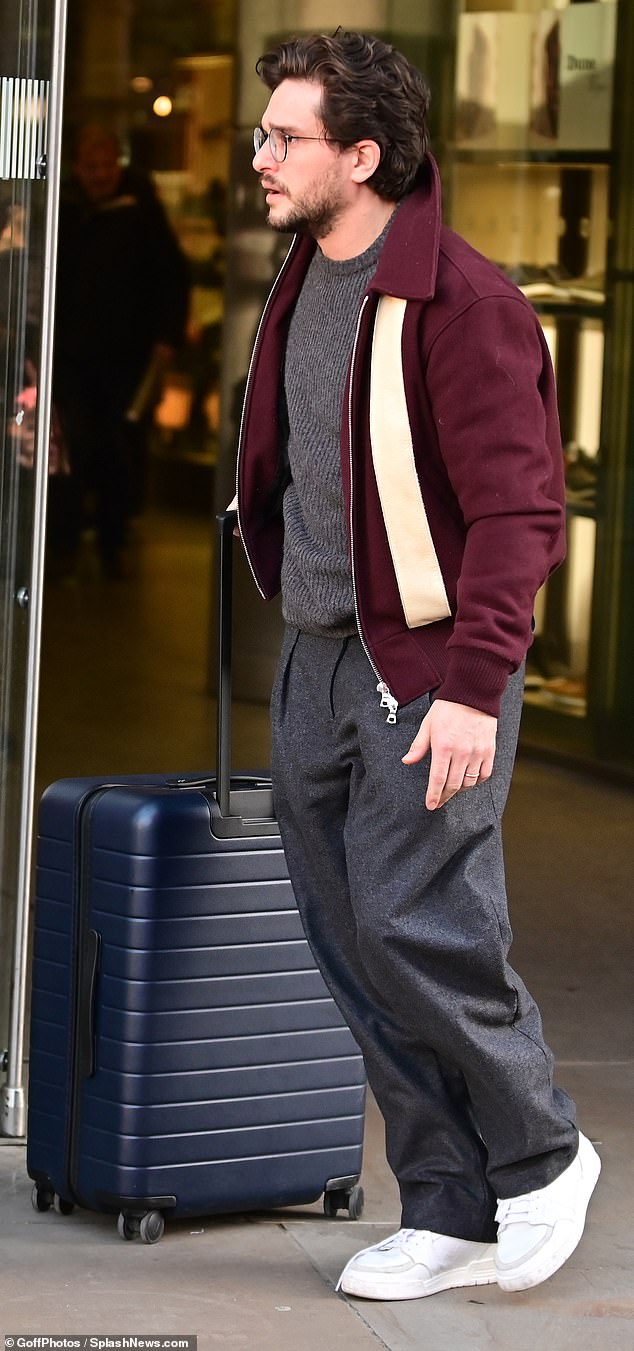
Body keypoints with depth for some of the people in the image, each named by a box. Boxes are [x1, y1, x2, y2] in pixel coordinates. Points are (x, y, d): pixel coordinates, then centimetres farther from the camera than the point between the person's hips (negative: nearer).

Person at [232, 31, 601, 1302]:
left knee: (418, 930, -10)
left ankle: (541, 1157, 14)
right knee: (352, 948, 7)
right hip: (314, 663, 8)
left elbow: (519, 509, -18)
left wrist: (473, 687, -24)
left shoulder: (463, 301, -15)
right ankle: (451, 1214, 17)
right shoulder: (302, 287, 12)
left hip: (426, 671, -8)